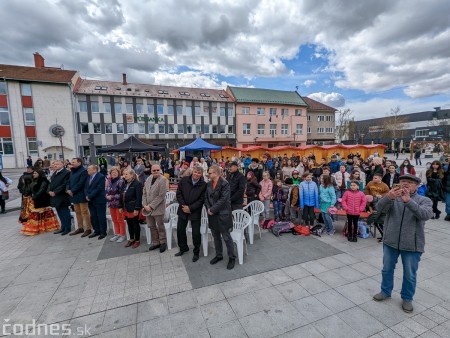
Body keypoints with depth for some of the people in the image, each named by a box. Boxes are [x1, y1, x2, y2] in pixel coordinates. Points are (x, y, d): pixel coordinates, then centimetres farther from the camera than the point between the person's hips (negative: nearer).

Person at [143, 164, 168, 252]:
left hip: (158, 208, -6)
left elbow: (161, 196, -17)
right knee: (151, 226, 15)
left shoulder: (163, 179, -13)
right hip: (148, 208, 6)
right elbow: (144, 193, 11)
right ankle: (155, 243, 31)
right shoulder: (148, 179, 8)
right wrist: (145, 205, -2)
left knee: (160, 226, 7)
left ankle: (163, 242, 26)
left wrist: (151, 206, -16)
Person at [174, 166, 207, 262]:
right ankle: (183, 248, 38)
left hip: (195, 212, -3)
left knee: (196, 233, 3)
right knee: (180, 229, 14)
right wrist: (183, 205, -12)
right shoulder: (184, 180, -3)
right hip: (183, 209, 3)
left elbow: (201, 200, -11)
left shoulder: (203, 185, -10)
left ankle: (196, 252, 25)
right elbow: (178, 193, -1)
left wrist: (190, 208, -16)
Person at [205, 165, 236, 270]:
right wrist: (208, 208, -8)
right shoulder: (209, 183, 7)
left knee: (226, 238, 5)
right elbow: (206, 197, 7)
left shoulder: (224, 184, -15)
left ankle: (232, 258, 22)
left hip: (223, 215, -7)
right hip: (212, 214, 7)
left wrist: (212, 210, -17)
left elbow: (223, 200, -21)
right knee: (216, 237, 19)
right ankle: (219, 255, 37)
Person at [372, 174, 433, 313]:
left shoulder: (424, 200, -3)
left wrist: (408, 200, -38)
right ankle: (386, 291, 37)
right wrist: (389, 197, -41)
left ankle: (407, 298, 35)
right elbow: (381, 207, -20)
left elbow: (426, 215, -24)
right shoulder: (393, 197, 0)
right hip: (390, 241, 2)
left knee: (410, 274, 14)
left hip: (412, 244, -1)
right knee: (387, 269, 17)